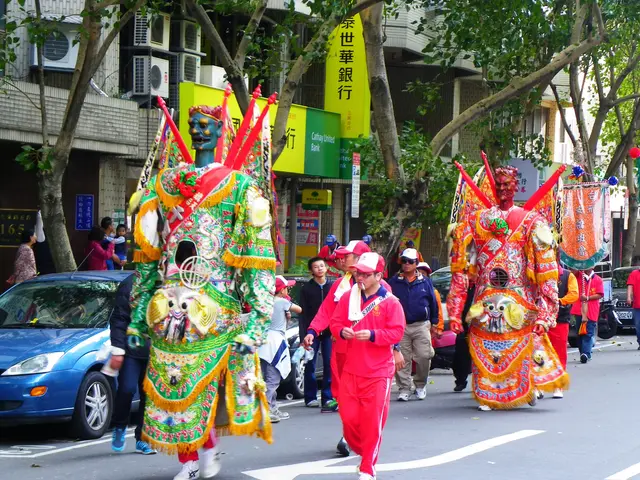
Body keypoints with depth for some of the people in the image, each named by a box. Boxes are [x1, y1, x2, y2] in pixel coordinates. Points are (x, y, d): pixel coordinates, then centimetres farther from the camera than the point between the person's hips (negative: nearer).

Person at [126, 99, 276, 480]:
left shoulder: (239, 186, 1)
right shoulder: (165, 183, 15)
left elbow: (256, 256, -4)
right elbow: (147, 254, 16)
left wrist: (254, 322, -11)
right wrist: (139, 313, 12)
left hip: (215, 306, -4)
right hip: (169, 307, 4)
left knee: (206, 383, -4)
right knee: (171, 389, 2)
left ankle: (209, 448, 16)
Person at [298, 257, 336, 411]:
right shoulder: (306, 289, 5)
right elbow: (303, 313, 1)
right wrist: (304, 335, -8)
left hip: (329, 332, 1)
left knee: (330, 364, -1)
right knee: (310, 365, 1)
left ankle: (328, 397, 4)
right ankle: (311, 397, 8)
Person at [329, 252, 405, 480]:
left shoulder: (390, 302, -5)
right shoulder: (348, 298, 8)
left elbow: (397, 332, -9)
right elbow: (335, 322, 10)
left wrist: (372, 335, -22)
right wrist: (342, 331, -12)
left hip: (378, 371, -4)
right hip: (351, 369, 4)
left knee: (373, 420, -2)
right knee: (349, 417, 2)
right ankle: (365, 452, 28)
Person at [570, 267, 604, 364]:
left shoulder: (598, 280, 4)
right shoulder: (579, 275, 12)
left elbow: (600, 295, -3)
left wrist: (588, 298, -13)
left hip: (591, 312, -3)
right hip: (579, 310, 3)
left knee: (588, 333, -9)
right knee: (580, 333, 7)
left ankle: (586, 354, -17)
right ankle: (582, 353, 14)